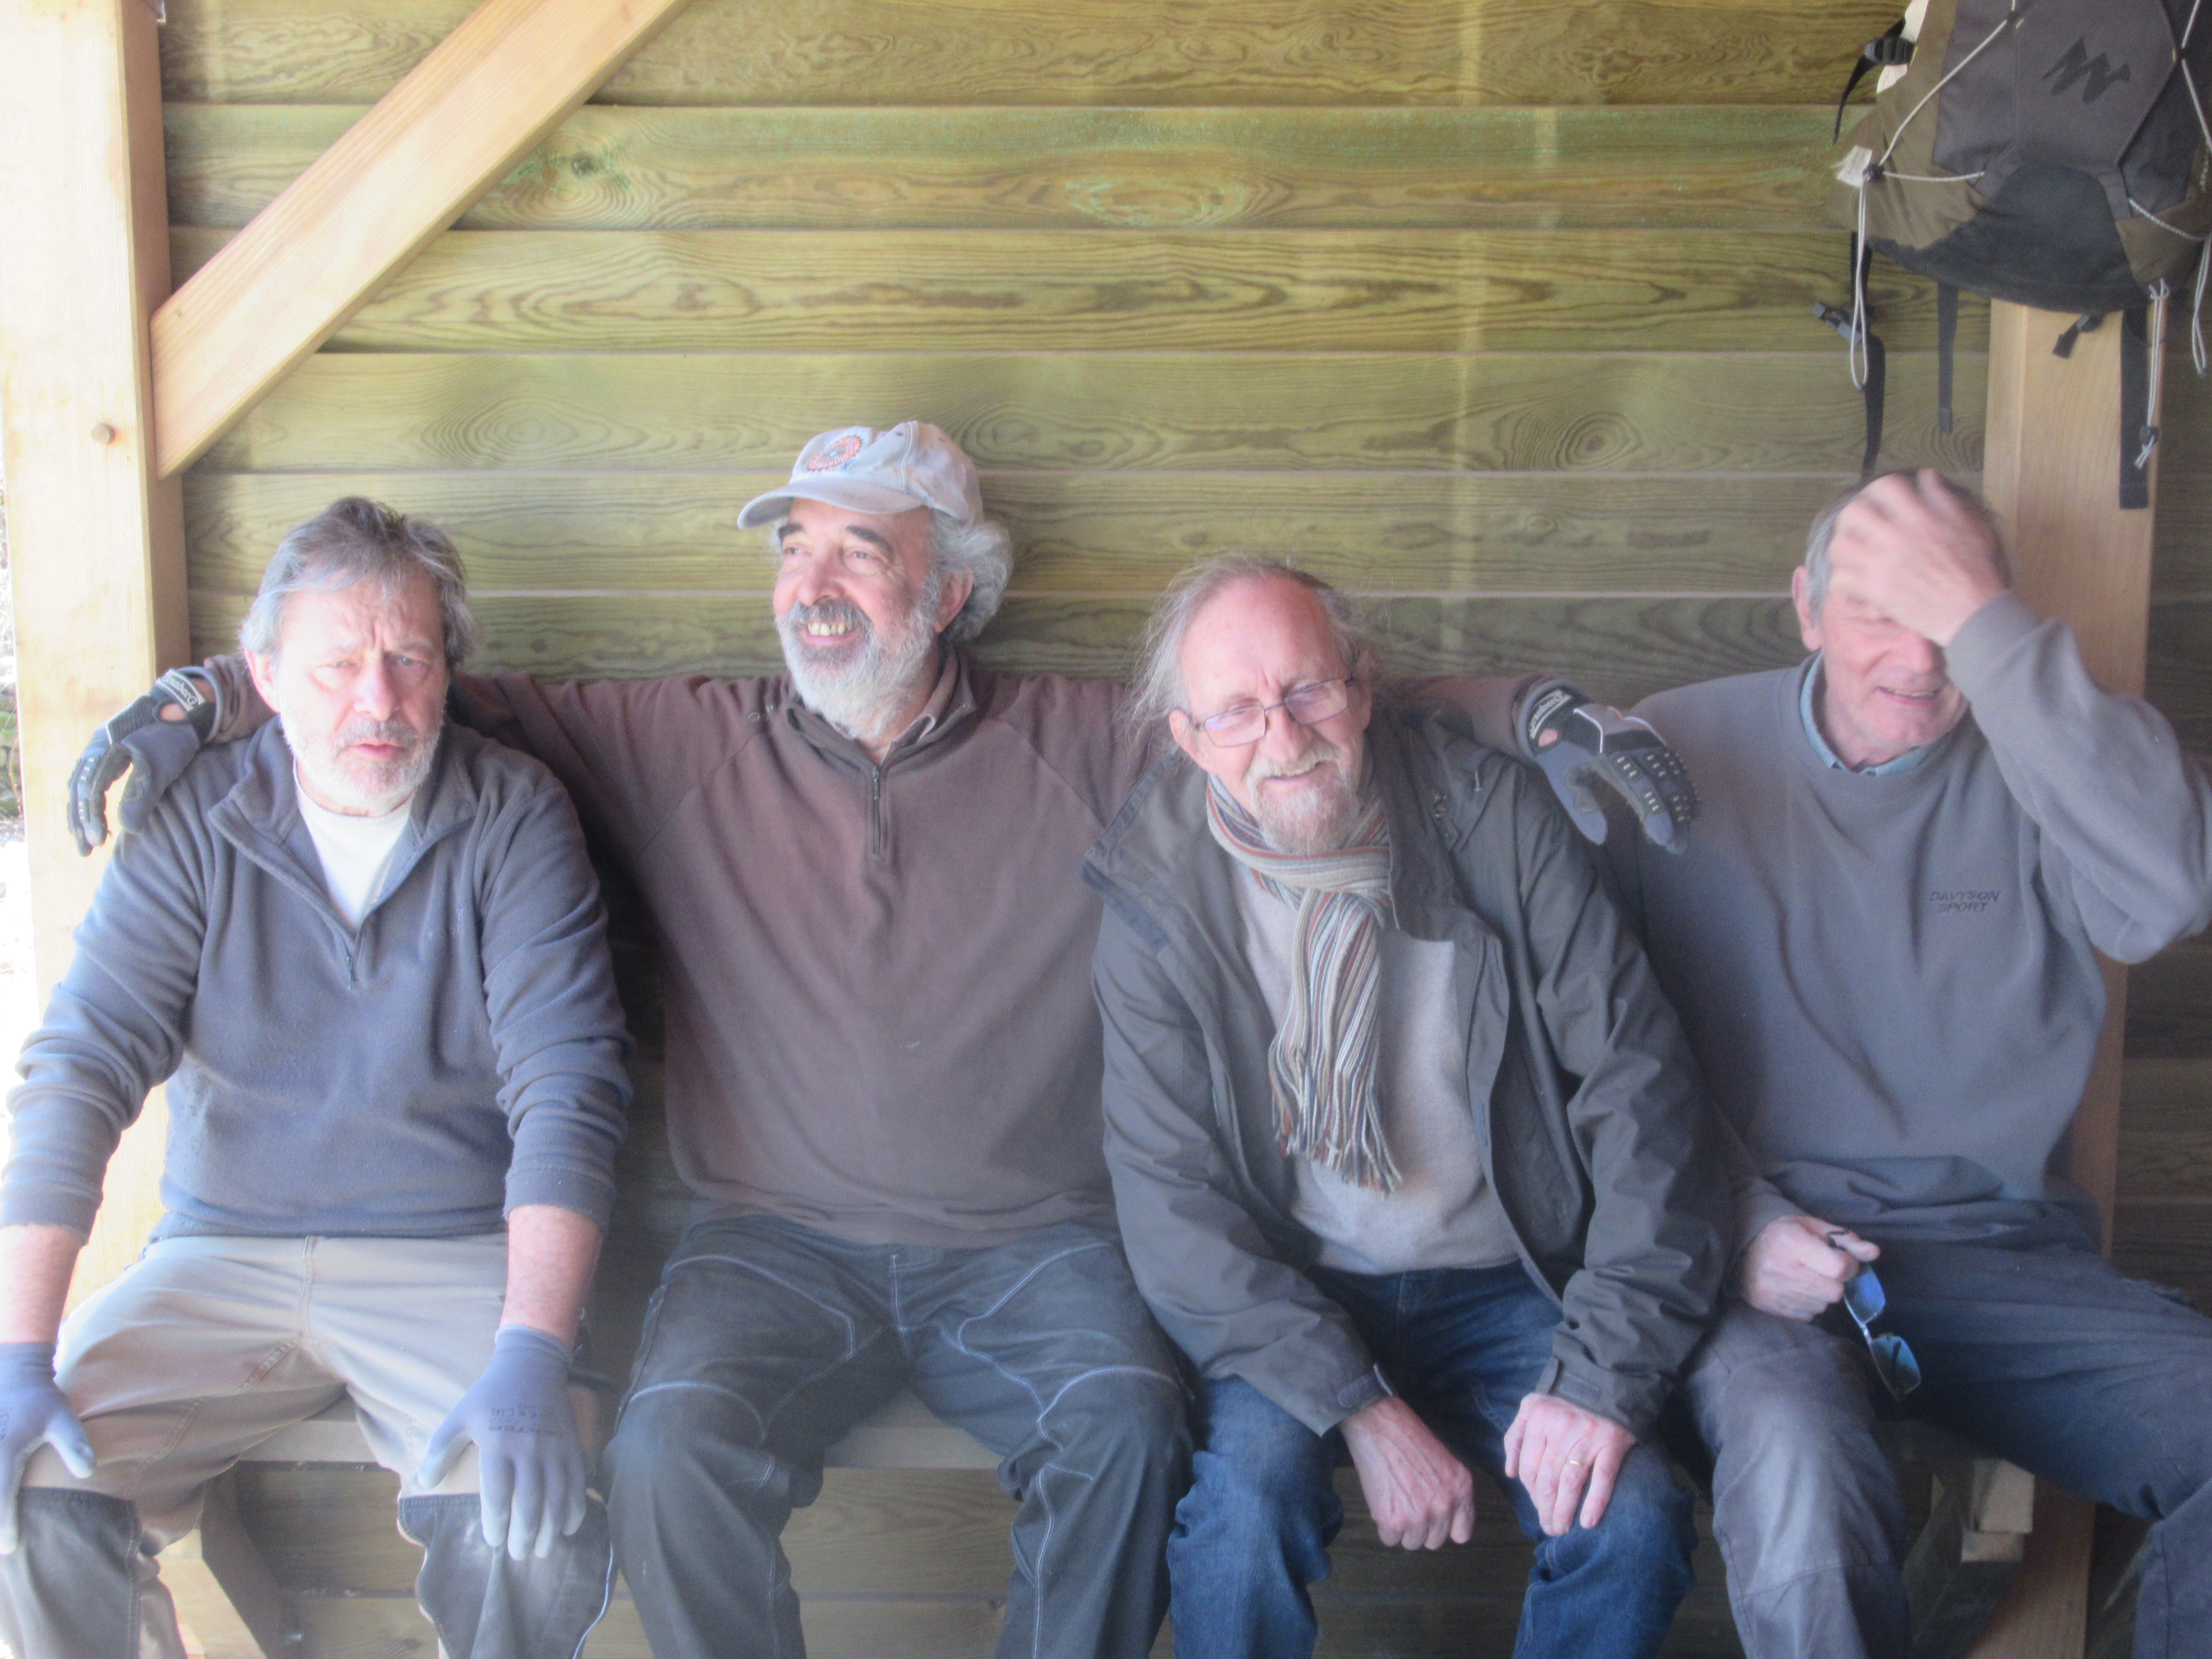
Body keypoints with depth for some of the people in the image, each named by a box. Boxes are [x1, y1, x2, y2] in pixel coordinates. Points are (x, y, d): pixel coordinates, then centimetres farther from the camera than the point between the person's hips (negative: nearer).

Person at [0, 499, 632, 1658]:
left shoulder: (516, 817, -4)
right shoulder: (193, 824, 1)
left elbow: (566, 1085, -12)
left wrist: (529, 1358, -25)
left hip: (454, 1259, -2)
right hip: (222, 1258, 3)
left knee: (537, 1534, -27)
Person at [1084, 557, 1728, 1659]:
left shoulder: (1493, 816, -7)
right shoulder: (1157, 900, -7)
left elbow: (1638, 1083, -8)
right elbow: (1171, 1198, -10)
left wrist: (1607, 1370, -16)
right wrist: (1360, 1408, -20)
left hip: (1506, 1290, 1)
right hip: (1288, 1301, -1)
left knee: (1630, 1520, -23)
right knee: (1246, 1495, -30)